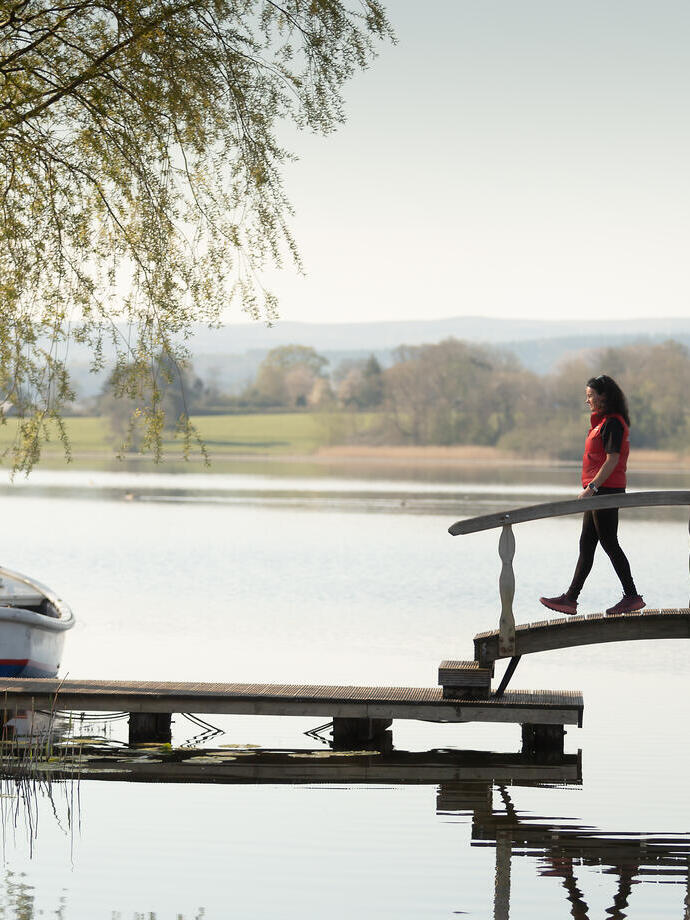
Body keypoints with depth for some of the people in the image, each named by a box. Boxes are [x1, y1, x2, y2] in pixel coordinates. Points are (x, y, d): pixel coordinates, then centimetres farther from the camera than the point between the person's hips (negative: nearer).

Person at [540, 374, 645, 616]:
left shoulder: (612, 423, -14)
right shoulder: (602, 421, 17)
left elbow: (612, 460, -21)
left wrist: (591, 487, -23)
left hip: (607, 489, -11)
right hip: (598, 492, 11)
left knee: (609, 543, -6)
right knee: (586, 544, 9)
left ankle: (632, 597, -1)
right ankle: (570, 599, 11)